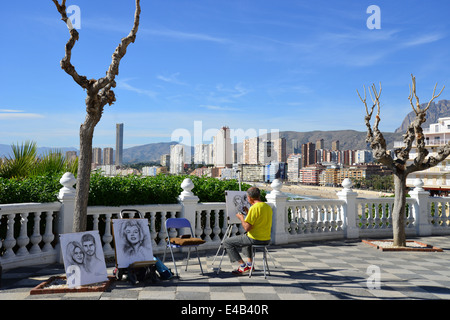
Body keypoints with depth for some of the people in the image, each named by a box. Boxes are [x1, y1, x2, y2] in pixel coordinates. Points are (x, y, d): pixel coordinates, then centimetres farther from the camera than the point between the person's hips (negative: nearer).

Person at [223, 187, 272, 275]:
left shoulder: (254, 208, -20)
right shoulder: (268, 207, 7)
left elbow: (247, 228, -22)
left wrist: (241, 218, -5)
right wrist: (248, 213, 20)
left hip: (255, 239, -9)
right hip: (267, 239, 9)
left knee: (227, 242, 4)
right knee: (245, 238, 39)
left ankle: (243, 266, 1)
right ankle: (250, 263, 33)